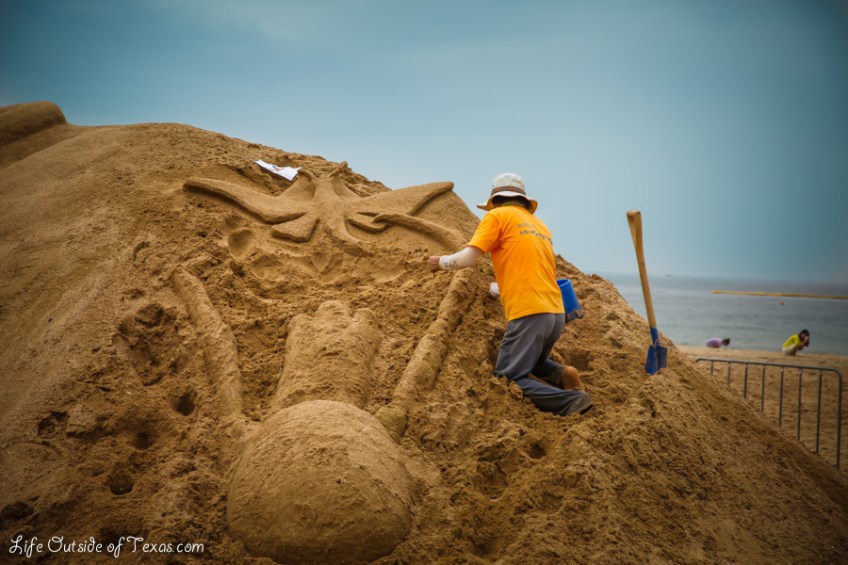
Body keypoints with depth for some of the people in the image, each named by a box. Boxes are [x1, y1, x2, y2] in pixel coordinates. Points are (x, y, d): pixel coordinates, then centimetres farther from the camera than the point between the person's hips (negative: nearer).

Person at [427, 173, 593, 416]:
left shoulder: (497, 216, 4)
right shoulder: (539, 224, 23)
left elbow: (468, 258, -5)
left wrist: (441, 261, 14)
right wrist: (496, 288, 37)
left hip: (529, 313, -8)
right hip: (556, 312, 8)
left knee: (508, 380, -3)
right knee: (531, 362, 30)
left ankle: (572, 401, -18)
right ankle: (560, 375, 1)